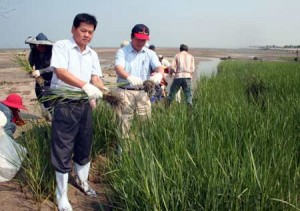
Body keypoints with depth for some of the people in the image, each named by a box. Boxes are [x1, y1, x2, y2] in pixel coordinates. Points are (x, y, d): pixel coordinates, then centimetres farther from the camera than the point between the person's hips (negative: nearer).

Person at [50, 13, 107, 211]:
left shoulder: (92, 54, 11)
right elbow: (60, 72, -22)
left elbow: (95, 77, 3)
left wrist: (105, 91, -18)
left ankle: (82, 180, 40)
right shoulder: (61, 46, -7)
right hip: (65, 105, -6)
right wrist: (85, 85, -36)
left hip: (85, 105, 6)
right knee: (63, 150, 1)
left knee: (84, 146, 17)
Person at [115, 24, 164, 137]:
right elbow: (118, 68, -18)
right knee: (124, 123, -1)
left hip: (143, 93, 3)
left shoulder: (150, 53, 8)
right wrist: (129, 77, -41)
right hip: (125, 92, -3)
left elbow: (159, 67, -7)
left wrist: (159, 74, -33)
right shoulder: (122, 52, -1)